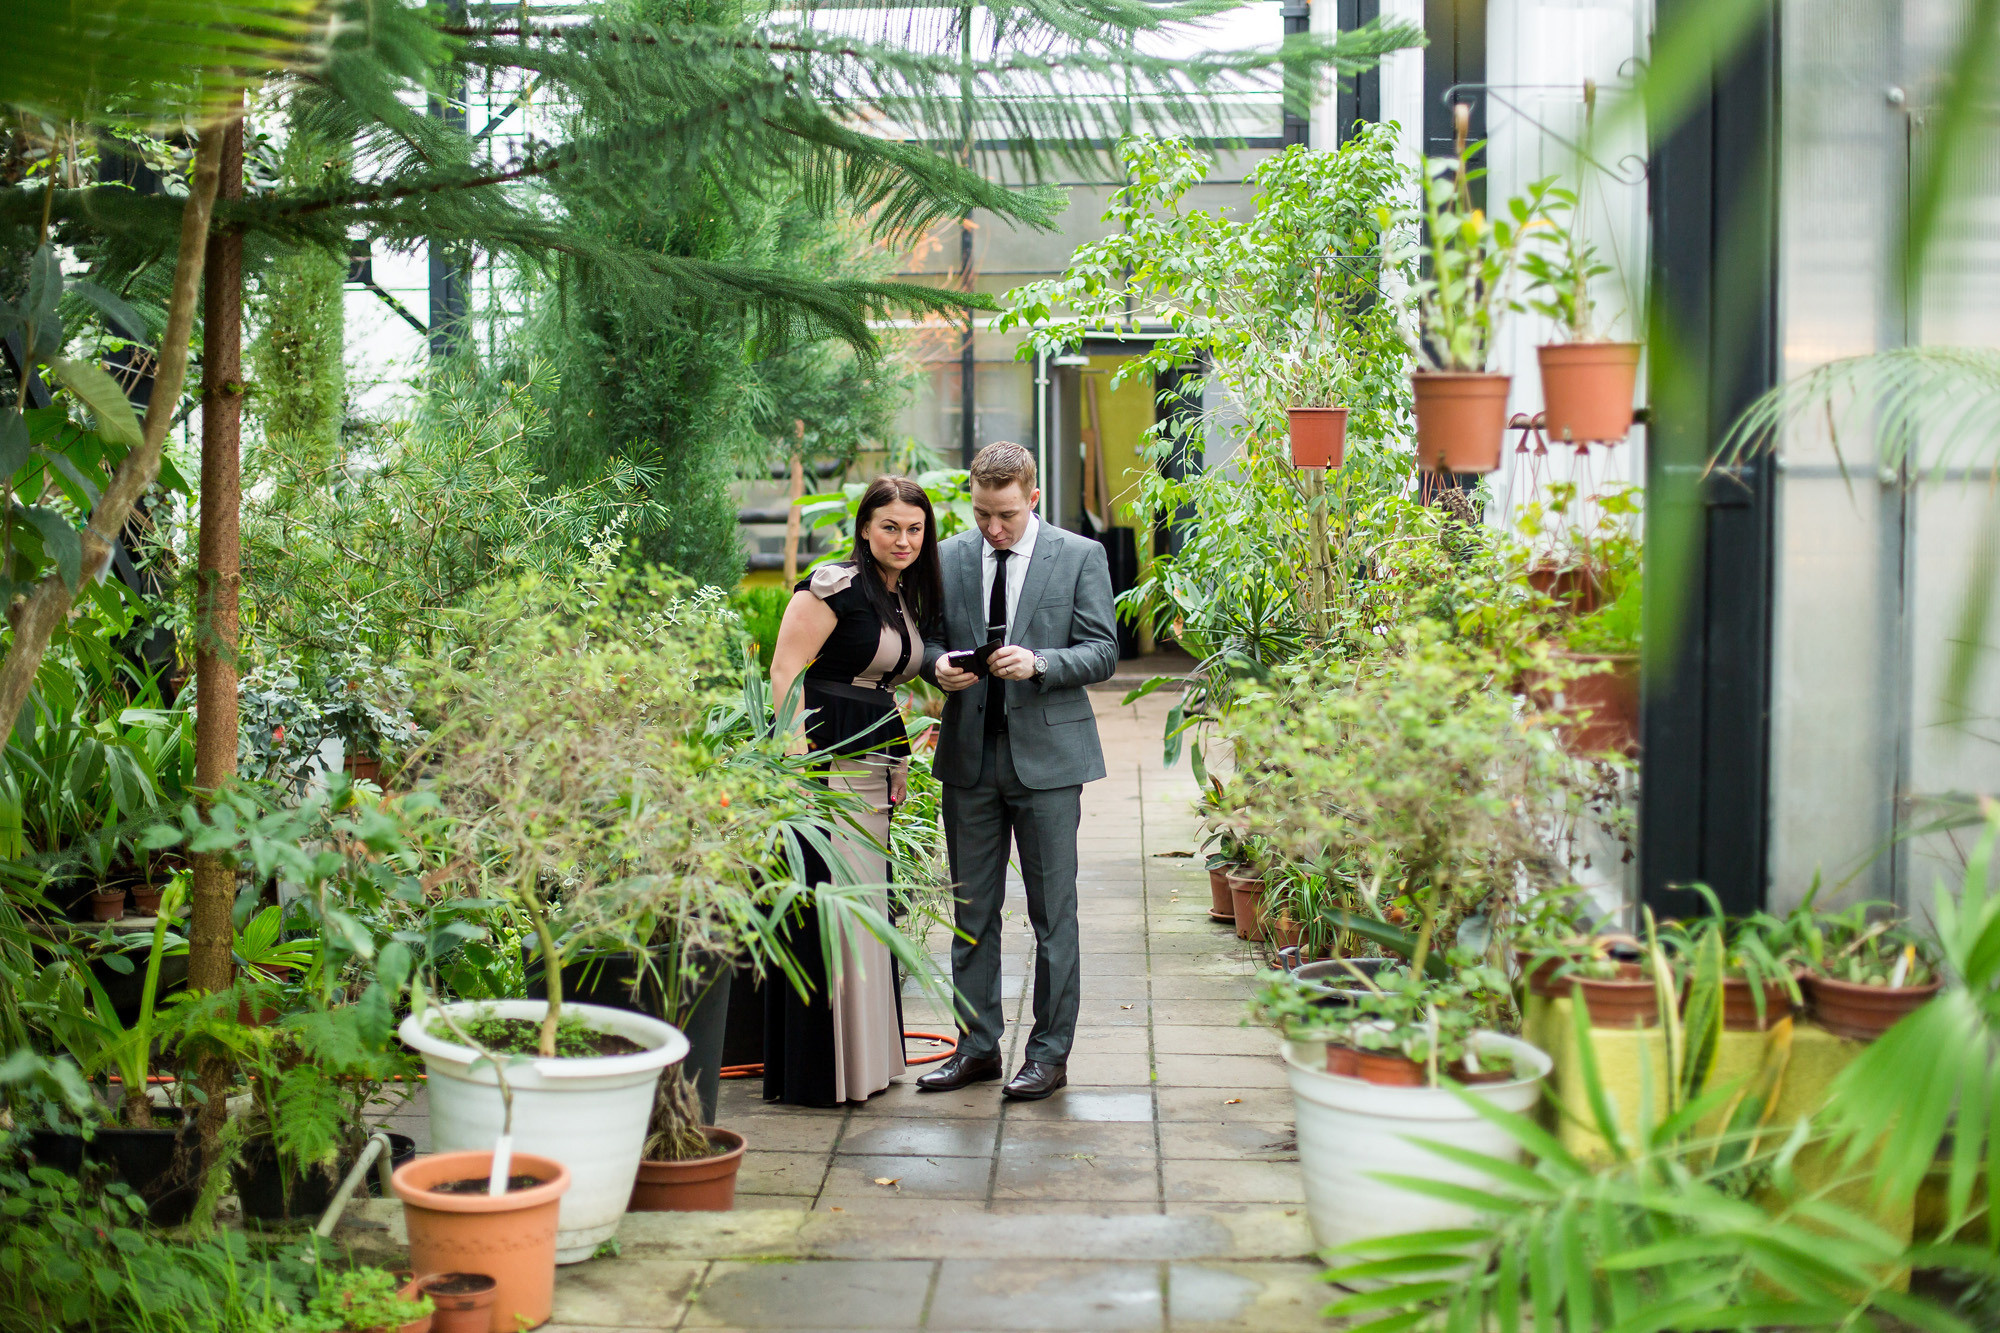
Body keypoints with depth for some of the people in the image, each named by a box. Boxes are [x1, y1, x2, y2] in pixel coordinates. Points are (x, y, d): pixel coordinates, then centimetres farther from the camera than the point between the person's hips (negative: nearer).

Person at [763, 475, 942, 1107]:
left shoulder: (908, 598, 16)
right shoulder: (835, 585, -10)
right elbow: (785, 670, -14)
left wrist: (898, 765, 16)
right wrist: (798, 760, -20)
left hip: (875, 764, 9)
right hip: (827, 761, -9)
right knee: (826, 910, -6)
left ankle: (864, 1059, 21)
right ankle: (821, 1070, 0)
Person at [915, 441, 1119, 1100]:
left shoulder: (1081, 556, -1)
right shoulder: (948, 558, 7)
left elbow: (1102, 651, -3)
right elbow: (929, 638, 14)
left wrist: (1038, 663, -20)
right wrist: (939, 664, -10)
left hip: (1046, 753, -3)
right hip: (970, 755, 3)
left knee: (1052, 913, 2)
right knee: (972, 910, 9)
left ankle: (1049, 1053, 11)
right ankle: (977, 1045, 19)